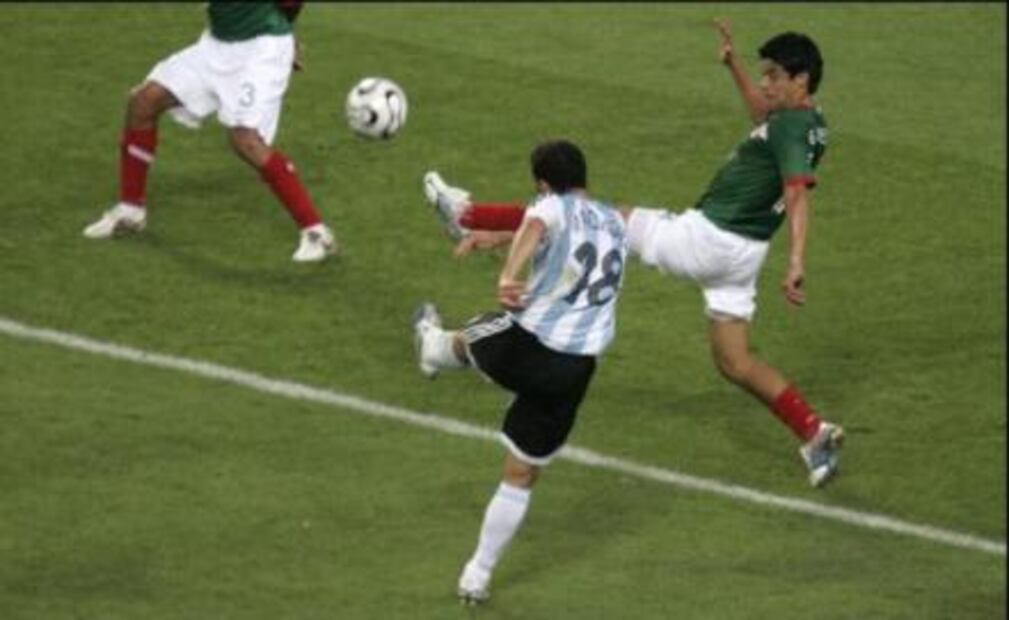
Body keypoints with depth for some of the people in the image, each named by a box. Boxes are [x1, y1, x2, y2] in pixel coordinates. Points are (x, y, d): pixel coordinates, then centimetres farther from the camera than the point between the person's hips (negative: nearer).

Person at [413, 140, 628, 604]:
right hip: (574, 370, 4)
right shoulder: (615, 222, 15)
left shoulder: (554, 207, -5)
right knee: (521, 478, 16)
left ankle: (435, 347, 69)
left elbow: (535, 228, -31)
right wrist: (501, 237, 43)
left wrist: (509, 274, -49)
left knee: (467, 340, 35)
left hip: (524, 345, -4)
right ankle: (478, 577, 21)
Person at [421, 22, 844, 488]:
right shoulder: (807, 124, 11)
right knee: (734, 362, 15)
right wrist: (734, 67, 29)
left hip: (705, 237, -9)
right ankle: (814, 435, 5)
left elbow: (798, 193, -32)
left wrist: (796, 264, -43)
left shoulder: (791, 127, -19)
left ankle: (469, 217, 12)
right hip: (738, 256, 9)